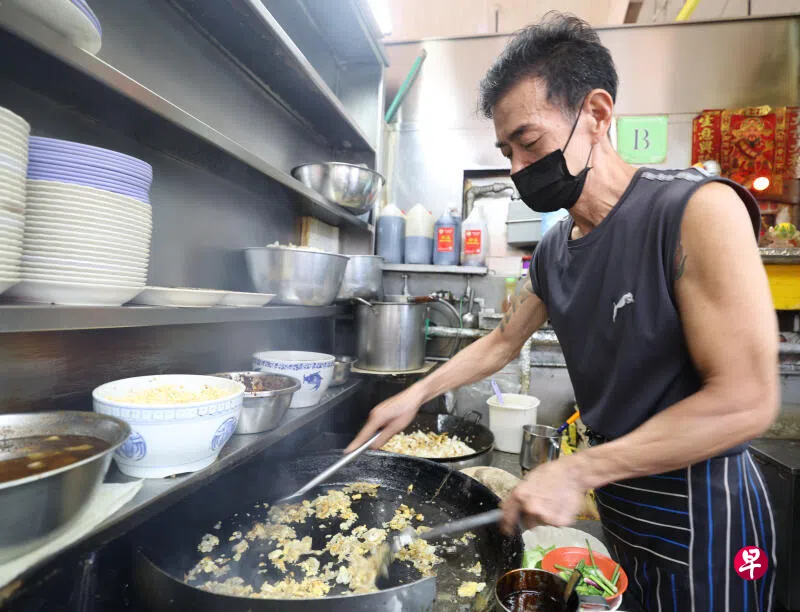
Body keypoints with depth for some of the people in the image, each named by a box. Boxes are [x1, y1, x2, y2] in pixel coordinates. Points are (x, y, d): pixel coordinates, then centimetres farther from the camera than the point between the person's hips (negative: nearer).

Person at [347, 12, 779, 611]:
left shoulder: (695, 208, -21)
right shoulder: (552, 251, 0)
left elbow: (746, 401, -24)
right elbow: (503, 341, 12)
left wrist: (578, 471, -24)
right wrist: (416, 394, 6)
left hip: (701, 511, -6)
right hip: (615, 496, 6)